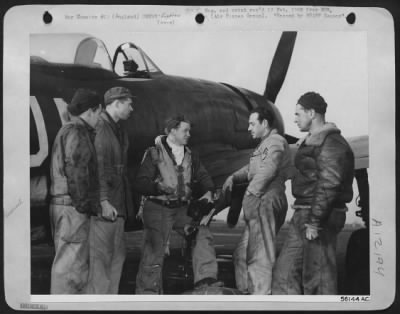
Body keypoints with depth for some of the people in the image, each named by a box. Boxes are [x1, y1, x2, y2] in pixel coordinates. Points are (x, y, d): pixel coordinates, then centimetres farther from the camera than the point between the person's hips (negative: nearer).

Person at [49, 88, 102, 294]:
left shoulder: (66, 131, 19)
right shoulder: (77, 133, -12)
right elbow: (76, 170, -21)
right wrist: (83, 203, -15)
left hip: (60, 205, 10)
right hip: (72, 207, -10)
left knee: (65, 260, 17)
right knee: (71, 263, -6)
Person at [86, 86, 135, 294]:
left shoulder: (119, 130, 16)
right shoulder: (99, 128, -13)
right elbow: (97, 167, -19)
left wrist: (127, 202, 15)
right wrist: (103, 201, -24)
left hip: (118, 202, 9)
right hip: (104, 204, -9)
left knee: (118, 253, 14)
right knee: (100, 255, -3)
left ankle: (110, 296, 25)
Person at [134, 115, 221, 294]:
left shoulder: (190, 156, 13)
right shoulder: (154, 153, -5)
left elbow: (203, 176, 14)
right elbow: (140, 183, -9)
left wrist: (208, 191, -7)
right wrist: (159, 187, -26)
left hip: (182, 208, 5)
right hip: (158, 208, -5)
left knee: (202, 234, -15)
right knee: (153, 253, -2)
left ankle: (205, 278, -15)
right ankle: (148, 293, 12)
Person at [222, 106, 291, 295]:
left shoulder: (275, 141, -8)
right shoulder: (264, 145, 26)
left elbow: (268, 171, -21)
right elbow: (251, 168, 26)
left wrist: (250, 195, -24)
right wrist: (233, 178, 9)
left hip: (267, 202, -10)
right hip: (259, 204, 10)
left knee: (260, 256, -10)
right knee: (242, 253, 14)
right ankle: (245, 292, 20)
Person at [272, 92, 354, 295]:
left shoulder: (332, 143, -14)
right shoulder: (311, 142, 18)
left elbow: (328, 185, -21)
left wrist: (314, 221, -23)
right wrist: (303, 217, 17)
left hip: (321, 217, -10)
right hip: (303, 214, 10)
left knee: (317, 277, -3)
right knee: (286, 270, 11)